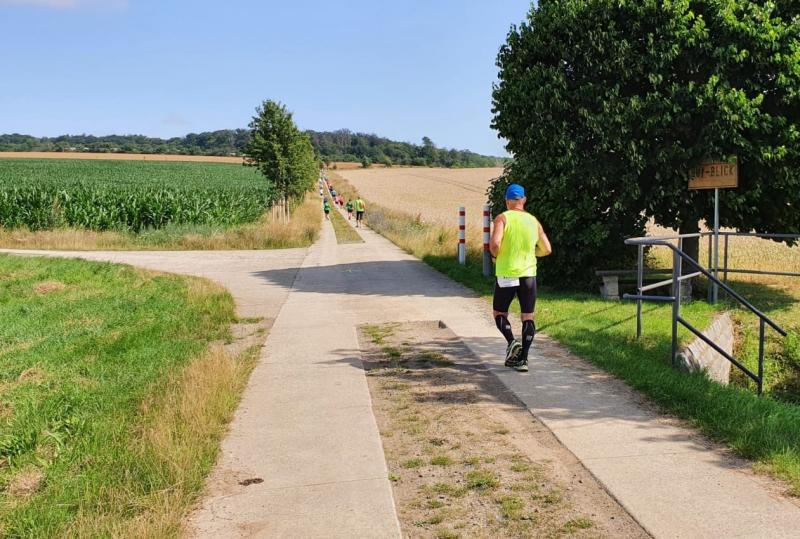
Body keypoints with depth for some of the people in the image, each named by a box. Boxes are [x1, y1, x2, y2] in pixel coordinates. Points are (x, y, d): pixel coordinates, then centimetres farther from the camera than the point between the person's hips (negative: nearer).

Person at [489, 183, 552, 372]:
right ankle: (522, 359, 3)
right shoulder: (534, 221, 6)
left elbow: (494, 244, -21)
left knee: (499, 313, 14)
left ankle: (512, 341, -9)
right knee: (528, 317, 6)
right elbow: (547, 249, 9)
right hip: (529, 274, 3)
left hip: (506, 274, -3)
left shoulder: (502, 218, -7)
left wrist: (496, 256, 0)